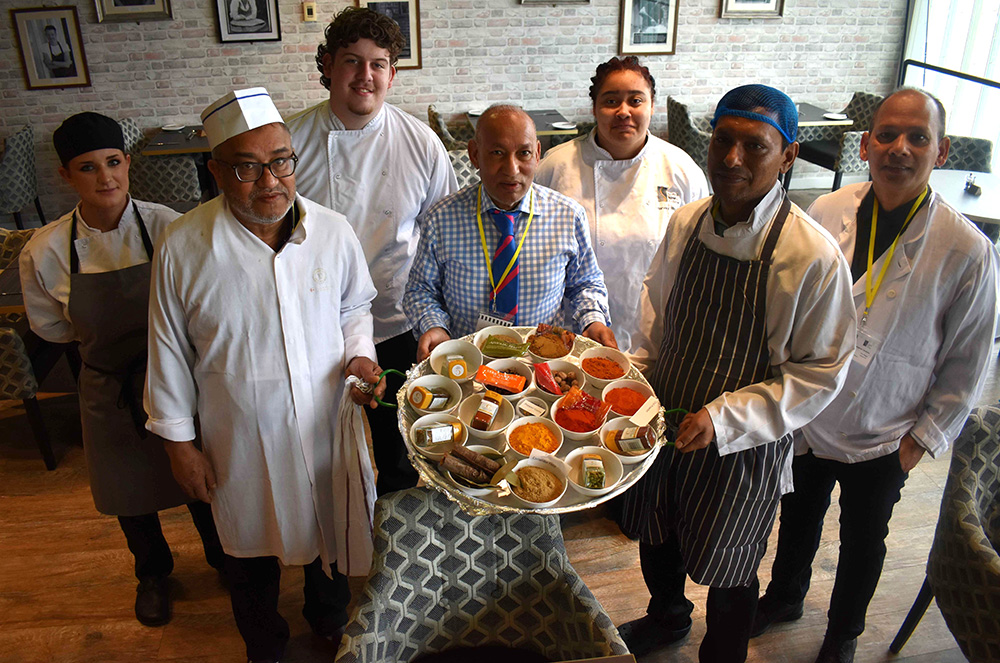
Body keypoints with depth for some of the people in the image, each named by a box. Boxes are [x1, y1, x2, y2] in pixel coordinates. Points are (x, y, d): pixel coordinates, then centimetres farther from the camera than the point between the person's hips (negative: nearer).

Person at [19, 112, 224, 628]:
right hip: (110, 389, 1)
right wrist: (102, 332, -6)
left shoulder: (166, 227, -20)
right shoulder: (45, 251, -15)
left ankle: (221, 556, 50)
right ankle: (152, 572, 52)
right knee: (131, 491, 22)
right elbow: (49, 326, 1)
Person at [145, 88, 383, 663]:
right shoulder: (182, 248, -16)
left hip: (327, 425, 2)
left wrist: (358, 355, -12)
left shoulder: (333, 232, -12)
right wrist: (179, 441, -1)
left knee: (331, 535, 25)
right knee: (253, 550, 22)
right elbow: (169, 352, -5)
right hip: (241, 438, -1)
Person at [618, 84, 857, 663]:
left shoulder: (816, 257, -23)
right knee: (656, 534, 27)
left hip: (742, 447, -5)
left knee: (727, 573, 16)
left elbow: (821, 374, -16)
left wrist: (726, 417, -23)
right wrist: (638, 375, 0)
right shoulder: (686, 224, -7)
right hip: (664, 422, 5)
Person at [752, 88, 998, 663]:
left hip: (883, 442, -2)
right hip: (806, 421, 2)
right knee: (798, 520, 24)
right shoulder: (826, 214, -12)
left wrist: (923, 440, -7)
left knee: (862, 544, 21)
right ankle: (785, 598, 54)